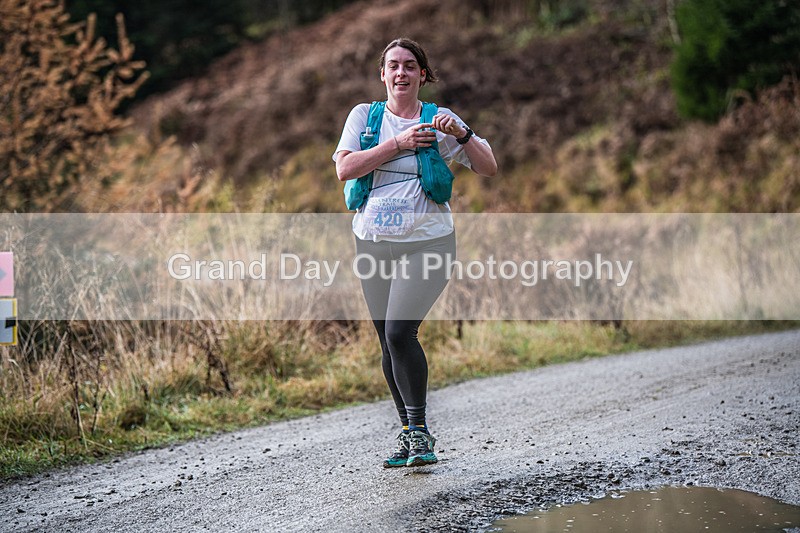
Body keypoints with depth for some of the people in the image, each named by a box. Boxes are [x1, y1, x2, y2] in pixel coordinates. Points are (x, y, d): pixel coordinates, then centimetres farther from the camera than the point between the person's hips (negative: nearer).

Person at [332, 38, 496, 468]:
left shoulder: (440, 121, 4)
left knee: (400, 332, -18)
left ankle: (419, 429, -4)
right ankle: (410, 434, 21)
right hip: (373, 242, 3)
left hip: (427, 242, -3)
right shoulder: (365, 115, 6)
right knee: (389, 344, 7)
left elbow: (489, 168, 2)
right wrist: (398, 144, -13)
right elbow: (345, 169, -8)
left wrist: (461, 134, -14)